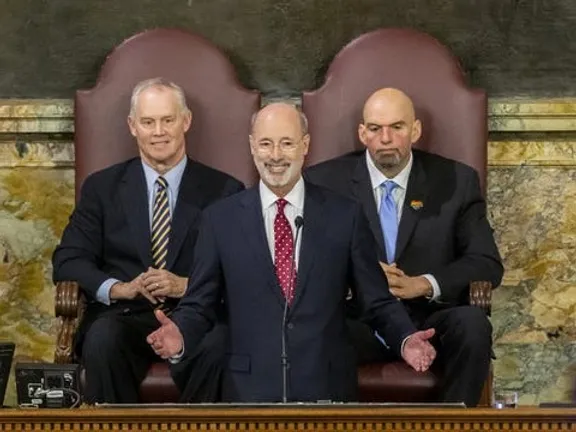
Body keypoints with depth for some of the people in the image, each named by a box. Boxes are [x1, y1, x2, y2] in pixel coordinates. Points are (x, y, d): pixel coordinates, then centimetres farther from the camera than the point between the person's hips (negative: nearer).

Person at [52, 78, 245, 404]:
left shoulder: (224, 191, 11)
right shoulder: (101, 187, 15)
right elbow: (68, 260, 8)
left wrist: (186, 286, -12)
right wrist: (121, 288, -10)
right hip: (125, 318, 1)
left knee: (219, 345, -35)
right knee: (102, 340, -34)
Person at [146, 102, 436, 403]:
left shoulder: (345, 216, 1)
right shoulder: (220, 219, 2)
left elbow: (377, 302, 4)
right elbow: (199, 305, 4)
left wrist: (405, 340, -14)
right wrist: (179, 335, -16)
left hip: (326, 386, 0)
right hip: (248, 388, 0)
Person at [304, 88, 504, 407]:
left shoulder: (457, 182, 5)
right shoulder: (325, 181, 5)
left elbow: (487, 264, 2)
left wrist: (423, 284, -15)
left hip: (429, 322, 1)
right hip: (356, 321, -1)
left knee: (472, 324, -32)